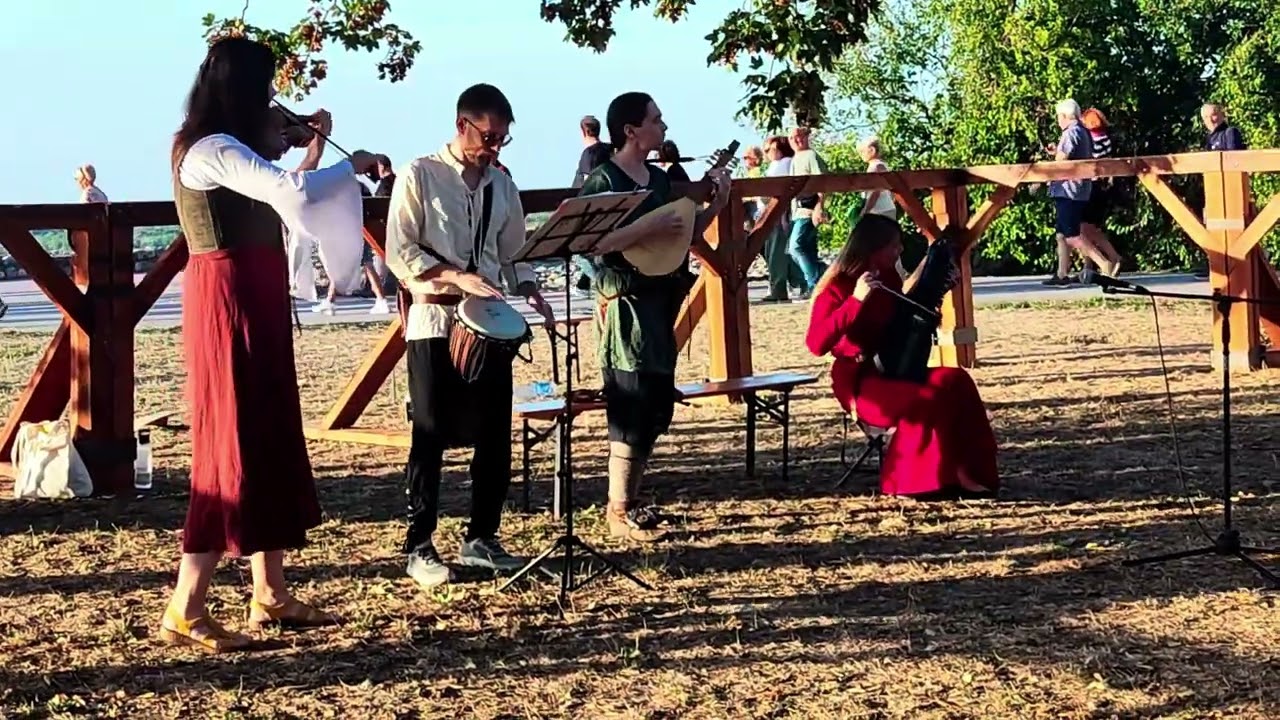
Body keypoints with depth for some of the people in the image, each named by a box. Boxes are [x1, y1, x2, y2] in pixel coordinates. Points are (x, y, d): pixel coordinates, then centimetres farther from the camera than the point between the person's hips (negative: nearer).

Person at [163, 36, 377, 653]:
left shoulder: (227, 150, 15)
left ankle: (270, 595, 17)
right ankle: (185, 610, -7)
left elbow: (278, 199, 21)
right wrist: (353, 166, -13)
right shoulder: (213, 151, -17)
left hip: (252, 304, 10)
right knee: (235, 449, -9)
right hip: (229, 305, -10)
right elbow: (293, 192, -29)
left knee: (271, 443, 12)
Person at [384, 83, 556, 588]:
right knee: (431, 437, -1)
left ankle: (481, 538, 20)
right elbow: (401, 253, -11)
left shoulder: (501, 185, 12)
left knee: (494, 435, 6)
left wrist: (529, 291, -3)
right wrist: (457, 277, -22)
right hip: (434, 321, -5)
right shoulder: (420, 177, -5)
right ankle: (419, 547, 7)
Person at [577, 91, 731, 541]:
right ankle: (619, 512, 0)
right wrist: (648, 226, -23)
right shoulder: (603, 181, -10)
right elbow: (592, 241, -22)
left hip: (661, 301, 9)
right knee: (632, 408, -7)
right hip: (626, 302, -9)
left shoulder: (661, 179, 14)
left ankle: (631, 500, 22)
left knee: (657, 407, 12)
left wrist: (717, 204, 9)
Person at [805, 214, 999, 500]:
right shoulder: (837, 288, -12)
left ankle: (960, 474, -20)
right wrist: (856, 300, -33)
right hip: (859, 381, -7)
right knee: (925, 399, -31)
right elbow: (816, 344, -27)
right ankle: (906, 481, -19)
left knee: (955, 381, -17)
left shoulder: (889, 280, 9)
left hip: (894, 371, 7)